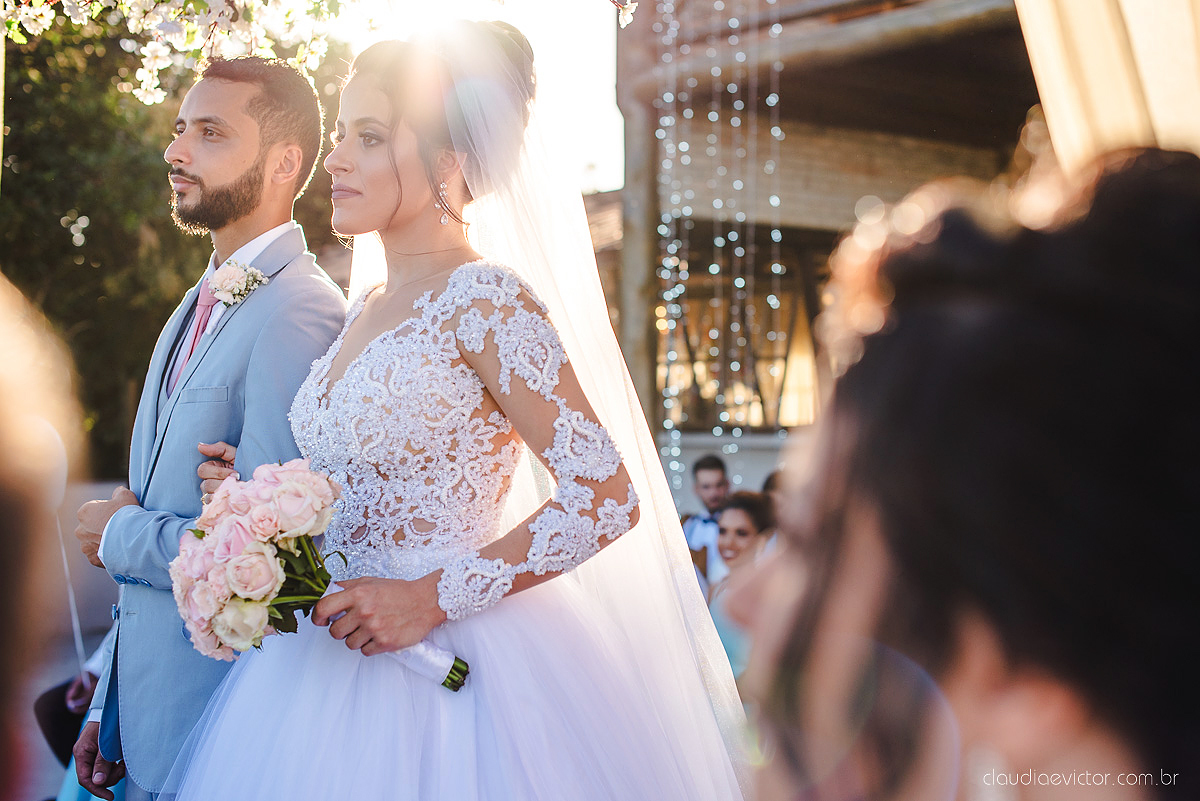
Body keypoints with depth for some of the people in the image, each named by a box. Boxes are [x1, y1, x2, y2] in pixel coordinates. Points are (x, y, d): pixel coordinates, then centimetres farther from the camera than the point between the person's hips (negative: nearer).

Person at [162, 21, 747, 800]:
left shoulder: (486, 298, -13)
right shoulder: (368, 306, 11)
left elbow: (607, 496, -19)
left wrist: (432, 598, -19)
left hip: (449, 669, -7)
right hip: (338, 650, 7)